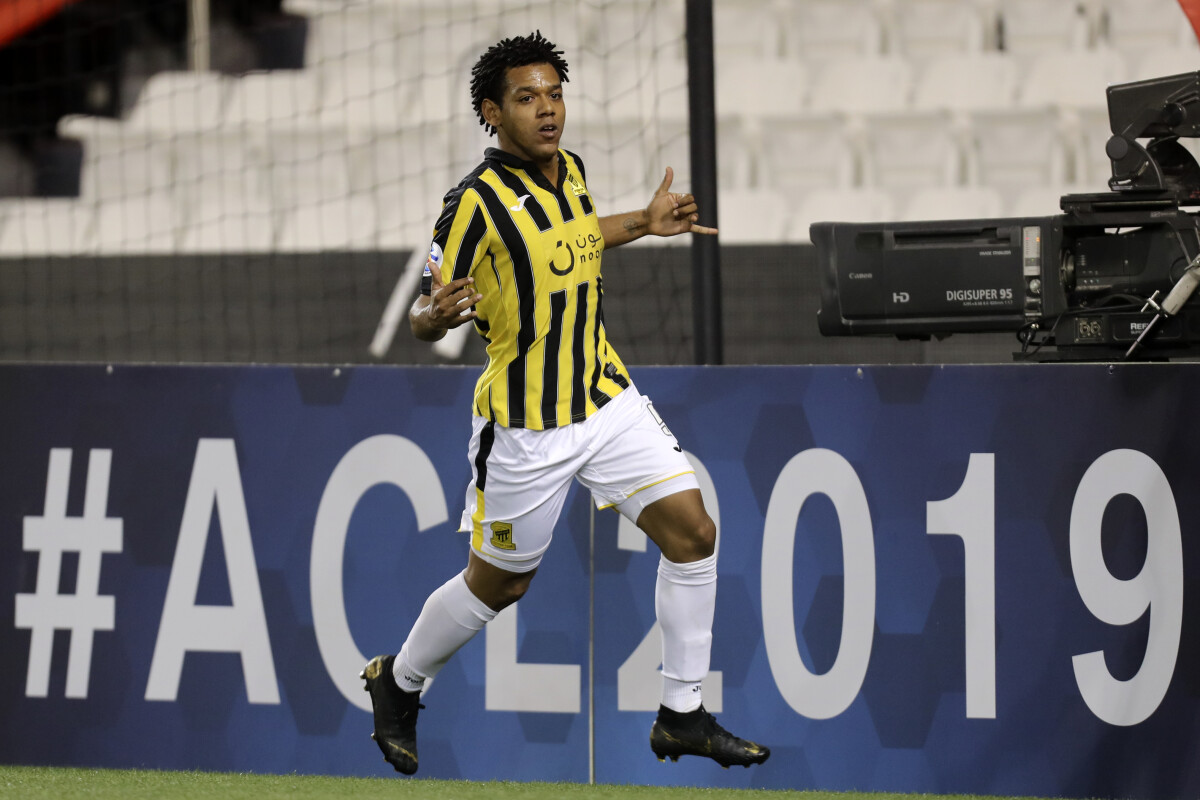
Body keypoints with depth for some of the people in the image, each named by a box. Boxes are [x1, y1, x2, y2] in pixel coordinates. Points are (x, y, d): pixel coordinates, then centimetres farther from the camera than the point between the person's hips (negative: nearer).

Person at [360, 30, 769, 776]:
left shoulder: (570, 170, 3)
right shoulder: (477, 202, -18)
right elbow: (423, 316, -13)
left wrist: (645, 223, 19)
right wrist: (437, 313, -35)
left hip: (608, 399, 6)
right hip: (526, 425, -6)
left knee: (693, 532, -4)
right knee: (499, 583, 7)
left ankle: (682, 715, 5)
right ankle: (399, 682, 34)